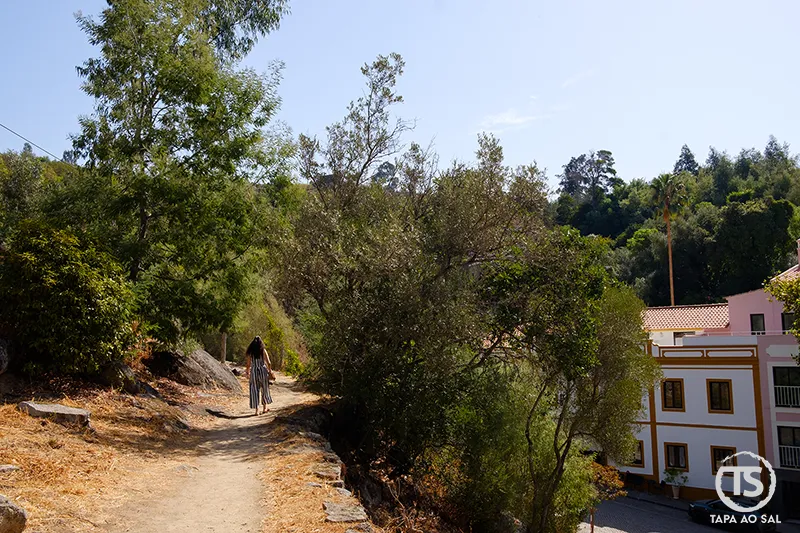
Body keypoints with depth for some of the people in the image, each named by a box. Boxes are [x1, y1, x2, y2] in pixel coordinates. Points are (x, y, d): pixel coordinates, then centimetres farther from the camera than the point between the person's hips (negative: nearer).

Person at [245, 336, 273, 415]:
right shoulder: (263, 350, -4)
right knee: (264, 390, 16)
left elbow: (248, 364, 2)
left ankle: (256, 410, 3)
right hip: (263, 371, 0)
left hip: (254, 372, 0)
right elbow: (268, 363, -5)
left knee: (255, 391, 5)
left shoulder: (250, 352, -1)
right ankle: (265, 408, 24)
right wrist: (270, 370, 11)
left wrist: (248, 373, 17)